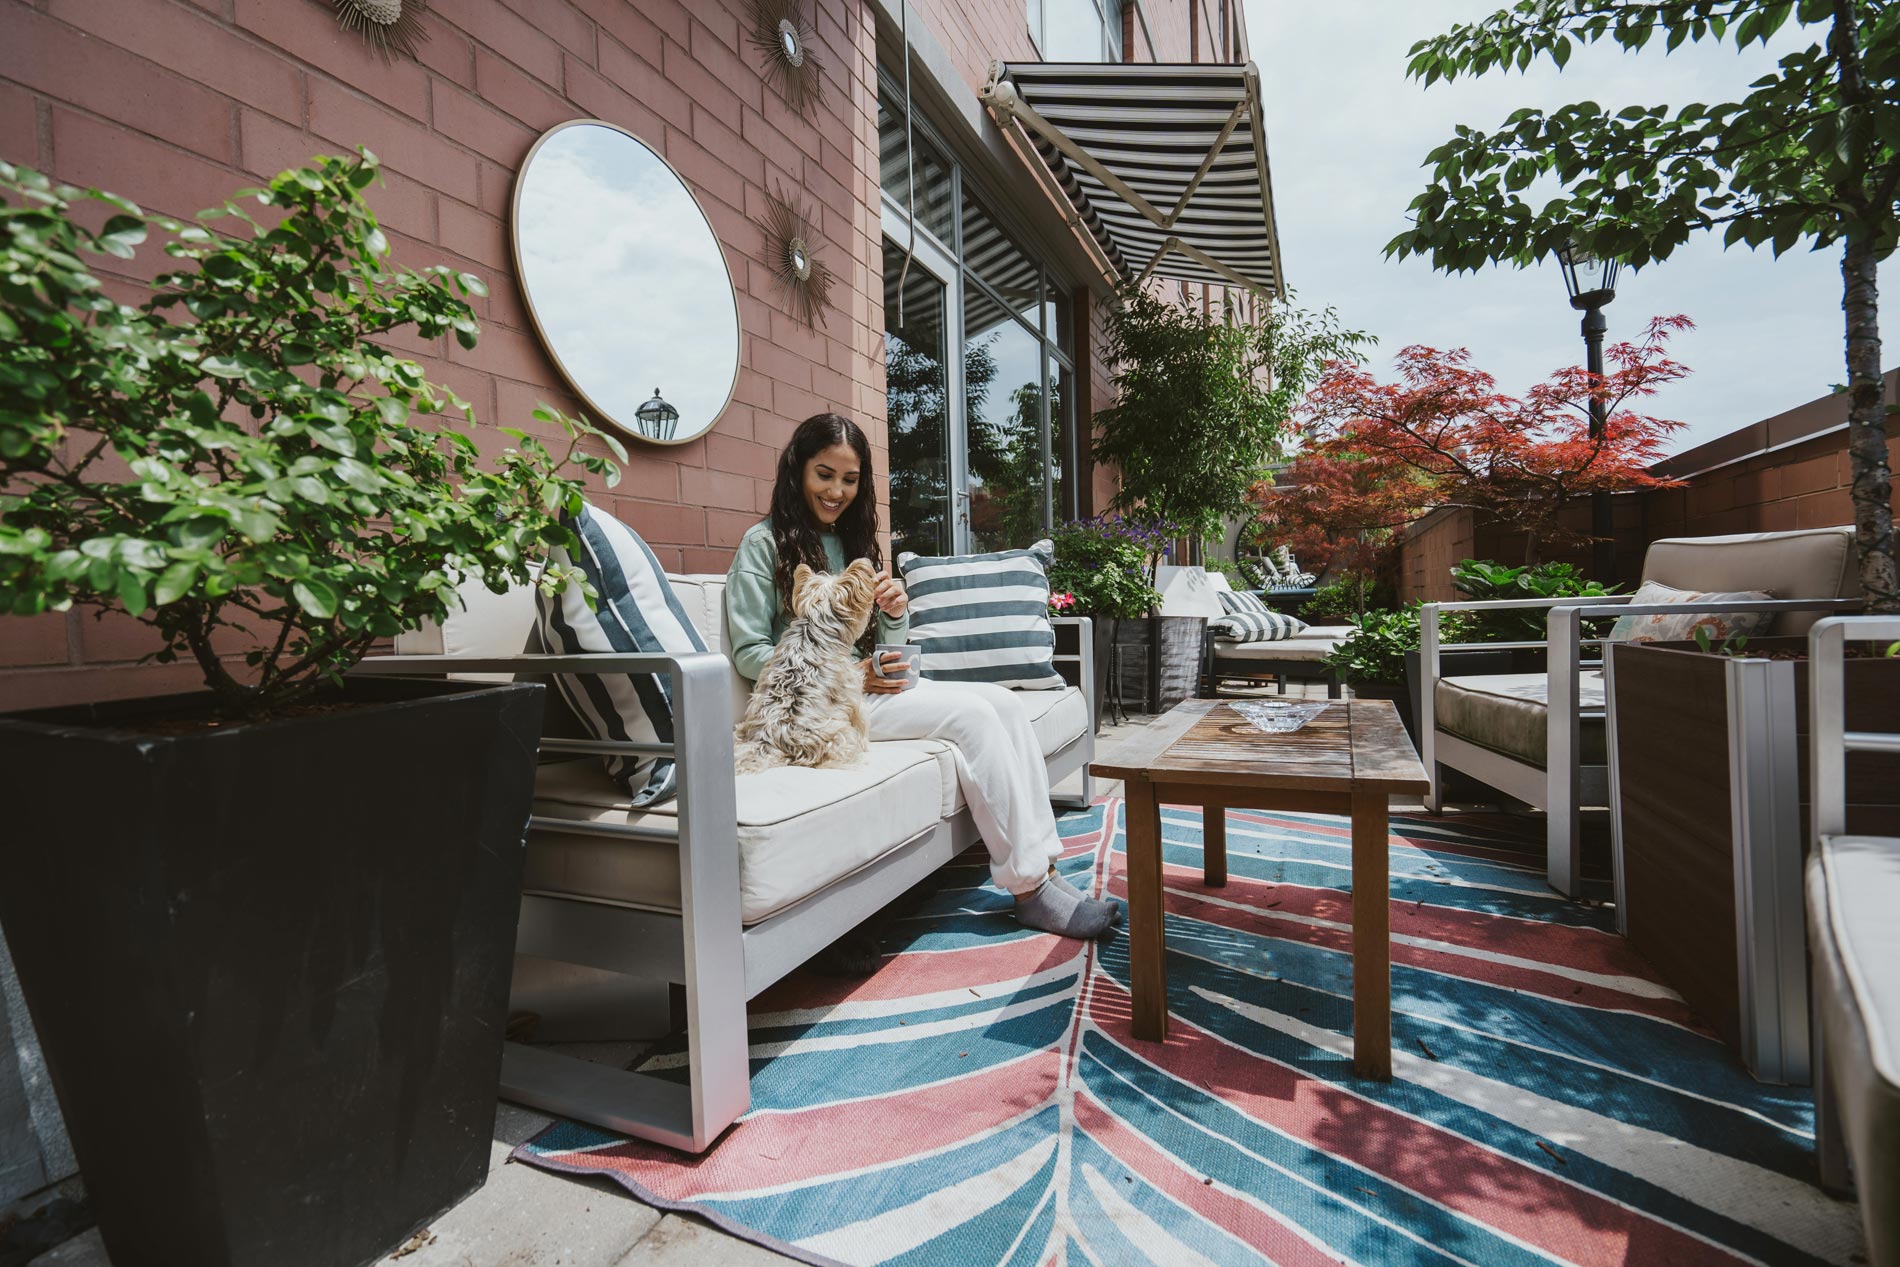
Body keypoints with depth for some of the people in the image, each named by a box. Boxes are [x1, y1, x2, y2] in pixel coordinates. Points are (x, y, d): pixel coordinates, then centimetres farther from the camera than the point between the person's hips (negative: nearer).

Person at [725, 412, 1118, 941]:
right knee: (972, 714, -24)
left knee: (1003, 701, -15)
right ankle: (1030, 888, -19)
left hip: (869, 687, 7)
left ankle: (1042, 863, -17)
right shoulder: (763, 544, -1)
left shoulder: (855, 542, 20)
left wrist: (896, 612, -7)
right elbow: (749, 653, -9)